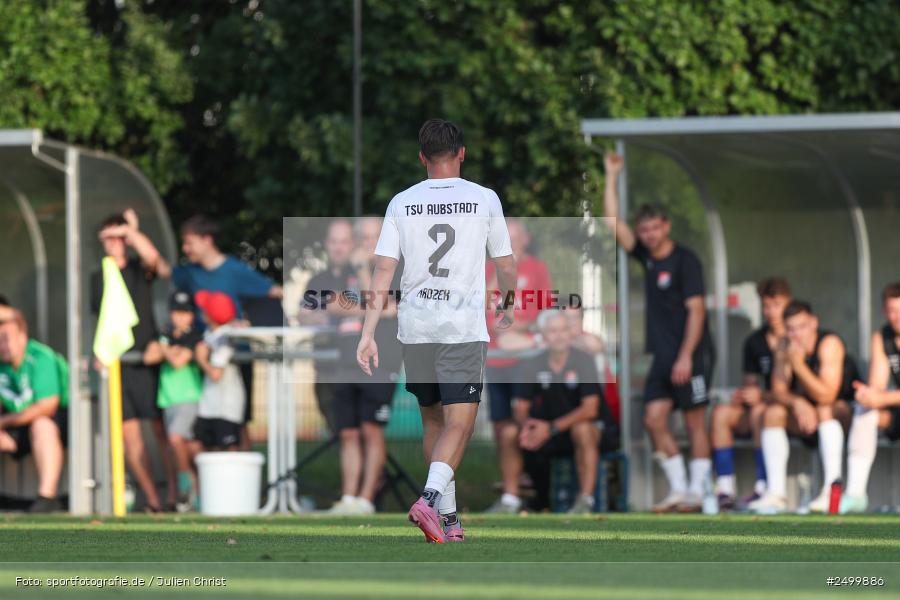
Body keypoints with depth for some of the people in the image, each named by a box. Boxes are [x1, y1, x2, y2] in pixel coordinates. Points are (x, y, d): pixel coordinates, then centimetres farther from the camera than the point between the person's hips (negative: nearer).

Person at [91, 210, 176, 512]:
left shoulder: (140, 270, 1)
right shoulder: (98, 278, 14)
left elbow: (153, 257, -21)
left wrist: (131, 231, -8)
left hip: (145, 361, -4)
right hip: (115, 363, 4)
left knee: (161, 430, -6)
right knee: (129, 433, 0)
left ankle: (173, 496, -4)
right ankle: (152, 499, 2)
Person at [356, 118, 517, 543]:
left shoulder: (401, 204, 4)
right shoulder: (484, 199, 1)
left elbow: (382, 273, 0)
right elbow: (506, 266, 10)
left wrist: (367, 334, 0)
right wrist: (508, 307, 30)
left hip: (414, 327, 3)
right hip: (464, 328, -3)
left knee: (432, 422, 16)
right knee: (458, 425, -5)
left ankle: (448, 516, 21)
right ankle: (431, 498, -28)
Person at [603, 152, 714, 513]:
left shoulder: (685, 261, -8)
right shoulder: (646, 256, 11)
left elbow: (696, 310, -13)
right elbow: (613, 222, 12)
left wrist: (686, 357, -19)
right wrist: (611, 177, 8)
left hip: (691, 354, -7)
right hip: (663, 354, 7)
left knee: (695, 422, -3)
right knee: (654, 419, -1)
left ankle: (696, 492, -1)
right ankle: (678, 488, 4)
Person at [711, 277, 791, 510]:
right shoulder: (755, 342, 11)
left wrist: (762, 396, -18)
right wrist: (743, 393, -6)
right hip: (765, 404, 6)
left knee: (760, 412, -35)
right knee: (721, 413, -18)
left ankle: (763, 488, -34)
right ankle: (725, 488, -25)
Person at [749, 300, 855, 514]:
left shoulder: (829, 344, -22)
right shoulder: (786, 348, -4)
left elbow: (827, 396, -30)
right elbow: (778, 391, -9)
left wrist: (799, 365, -37)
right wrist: (797, 402, -30)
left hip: (843, 410, -5)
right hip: (804, 415, 5)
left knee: (824, 410, -35)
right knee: (772, 413, -17)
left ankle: (831, 491, -41)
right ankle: (776, 492, -22)